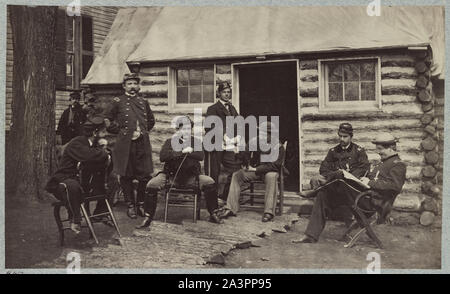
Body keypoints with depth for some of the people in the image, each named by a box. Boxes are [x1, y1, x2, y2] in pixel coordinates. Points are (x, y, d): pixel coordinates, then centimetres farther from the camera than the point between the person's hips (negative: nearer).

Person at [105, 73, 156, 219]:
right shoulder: (118, 102, 3)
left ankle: (140, 204, 17)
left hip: (142, 143, 3)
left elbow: (151, 120, 26)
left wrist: (144, 131, 13)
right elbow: (108, 120, 6)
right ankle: (131, 205, 14)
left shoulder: (143, 102, 14)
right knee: (126, 176, 2)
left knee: (145, 176, 2)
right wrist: (119, 131, -1)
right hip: (125, 145, -3)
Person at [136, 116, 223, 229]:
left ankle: (213, 215, -4)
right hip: (171, 175, -1)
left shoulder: (195, 141, 10)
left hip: (191, 176, 1)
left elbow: (201, 156, -7)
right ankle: (148, 218, -10)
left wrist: (188, 152, -16)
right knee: (152, 185, -23)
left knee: (209, 182, -20)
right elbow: (162, 156, -13)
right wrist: (182, 151, -18)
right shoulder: (170, 141, 5)